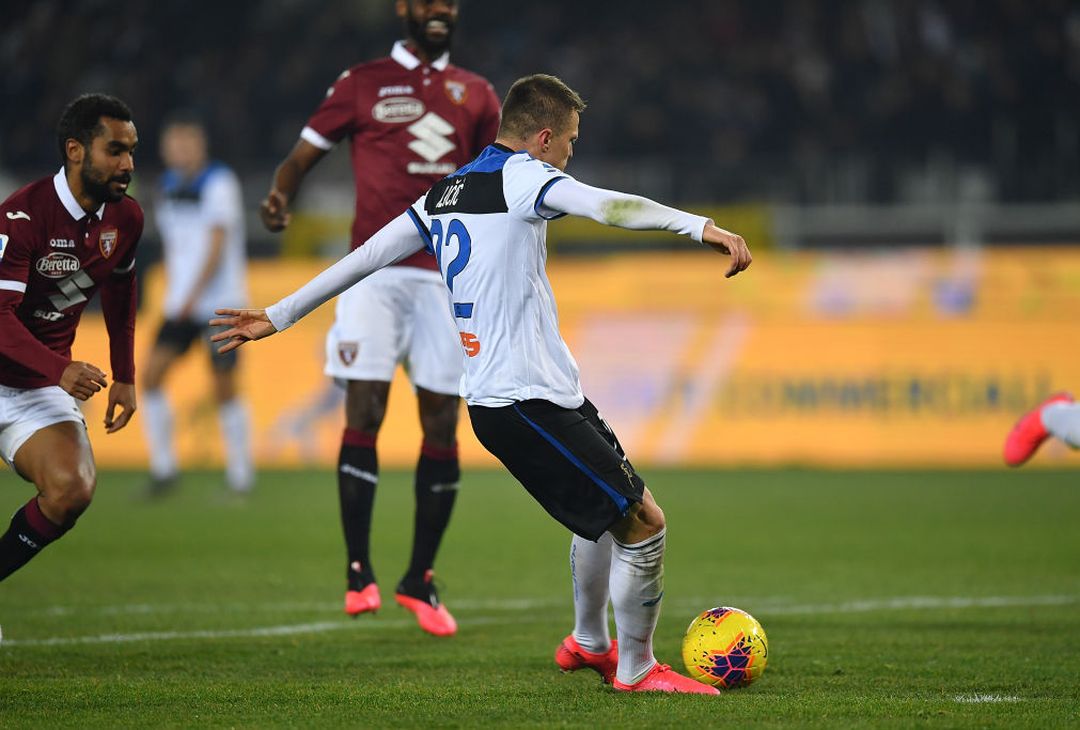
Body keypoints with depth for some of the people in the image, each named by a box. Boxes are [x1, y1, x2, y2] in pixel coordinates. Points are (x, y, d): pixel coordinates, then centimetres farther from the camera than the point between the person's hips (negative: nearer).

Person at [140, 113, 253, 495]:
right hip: (181, 303, 6)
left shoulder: (219, 183, -10)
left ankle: (240, 470, 11)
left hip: (220, 302, -6)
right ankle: (163, 467, 1)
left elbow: (217, 245, -16)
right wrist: (174, 294, 15)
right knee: (150, 376, -7)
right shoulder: (168, 186, 10)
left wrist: (194, 295, -21)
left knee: (224, 389, -4)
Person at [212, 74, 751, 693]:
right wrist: (700, 226, -36)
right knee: (643, 522, -7)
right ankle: (637, 670, 5)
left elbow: (366, 255, 19)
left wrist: (279, 316, 25)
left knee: (612, 506, 26)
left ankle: (589, 643, 41)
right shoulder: (520, 175, -10)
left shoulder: (449, 191, 16)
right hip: (526, 402, -10)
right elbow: (605, 205, -29)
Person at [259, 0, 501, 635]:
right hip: (376, 268, -2)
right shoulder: (363, 84, 6)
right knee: (364, 415, -9)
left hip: (449, 275, 3)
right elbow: (304, 155, 6)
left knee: (442, 426, 1)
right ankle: (359, 571, -3)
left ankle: (420, 580, 11)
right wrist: (280, 197, -15)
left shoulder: (477, 96, 14)